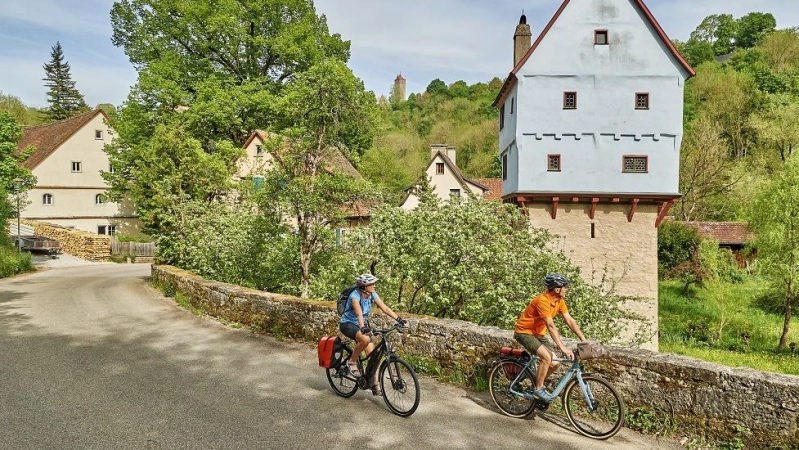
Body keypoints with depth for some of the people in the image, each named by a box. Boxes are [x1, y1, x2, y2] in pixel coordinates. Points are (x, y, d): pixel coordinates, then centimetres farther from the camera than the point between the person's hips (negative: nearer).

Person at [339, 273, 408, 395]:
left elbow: (385, 308, -12)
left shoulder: (372, 295, -8)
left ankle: (374, 385, 7)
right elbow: (359, 313, -42)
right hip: (348, 324, -6)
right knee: (365, 339, -36)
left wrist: (399, 319, -22)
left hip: (361, 324, 6)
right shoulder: (355, 295, -26)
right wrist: (363, 328, -57)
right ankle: (352, 362, -12)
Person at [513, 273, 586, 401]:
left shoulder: (559, 301, -4)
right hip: (524, 332, -8)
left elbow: (570, 321, -2)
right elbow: (551, 326, -34)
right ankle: (539, 389, -9)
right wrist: (563, 348, -37)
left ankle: (537, 385, 19)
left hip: (538, 334, 8)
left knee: (555, 363, -2)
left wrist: (584, 341, -8)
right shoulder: (543, 300, -29)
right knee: (546, 357, -27)